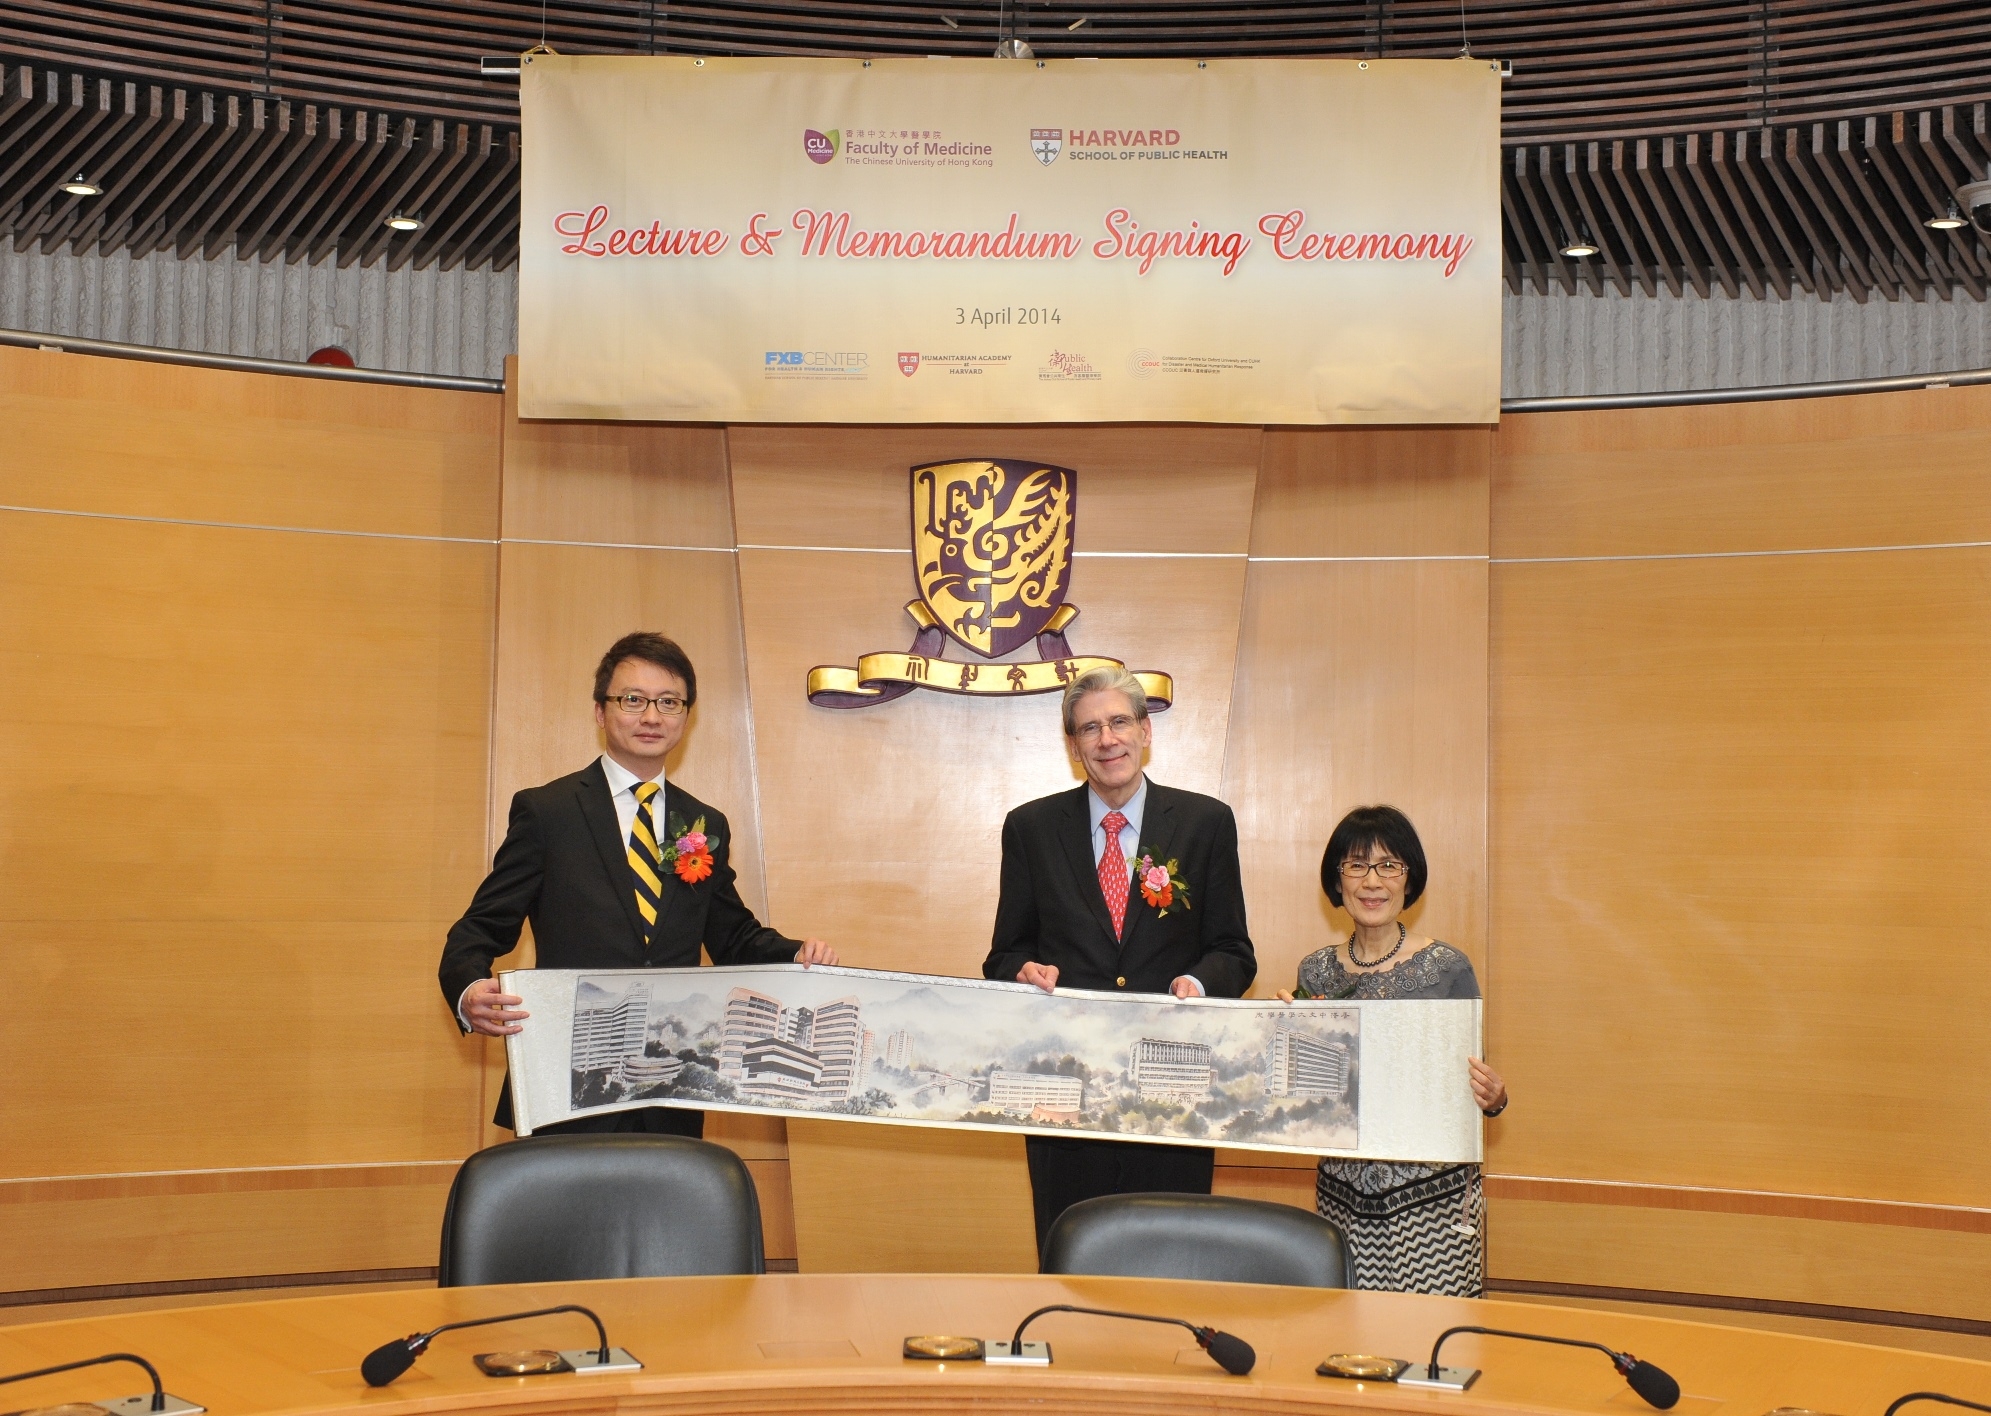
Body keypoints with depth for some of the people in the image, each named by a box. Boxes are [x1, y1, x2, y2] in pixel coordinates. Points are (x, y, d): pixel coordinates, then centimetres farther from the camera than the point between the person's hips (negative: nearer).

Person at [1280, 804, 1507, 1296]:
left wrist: (1492, 1099, -17)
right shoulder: (1315, 972, 6)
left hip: (1431, 1195, -2)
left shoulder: (1447, 968, -3)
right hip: (1341, 1192, 3)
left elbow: (1472, 1083, 4)